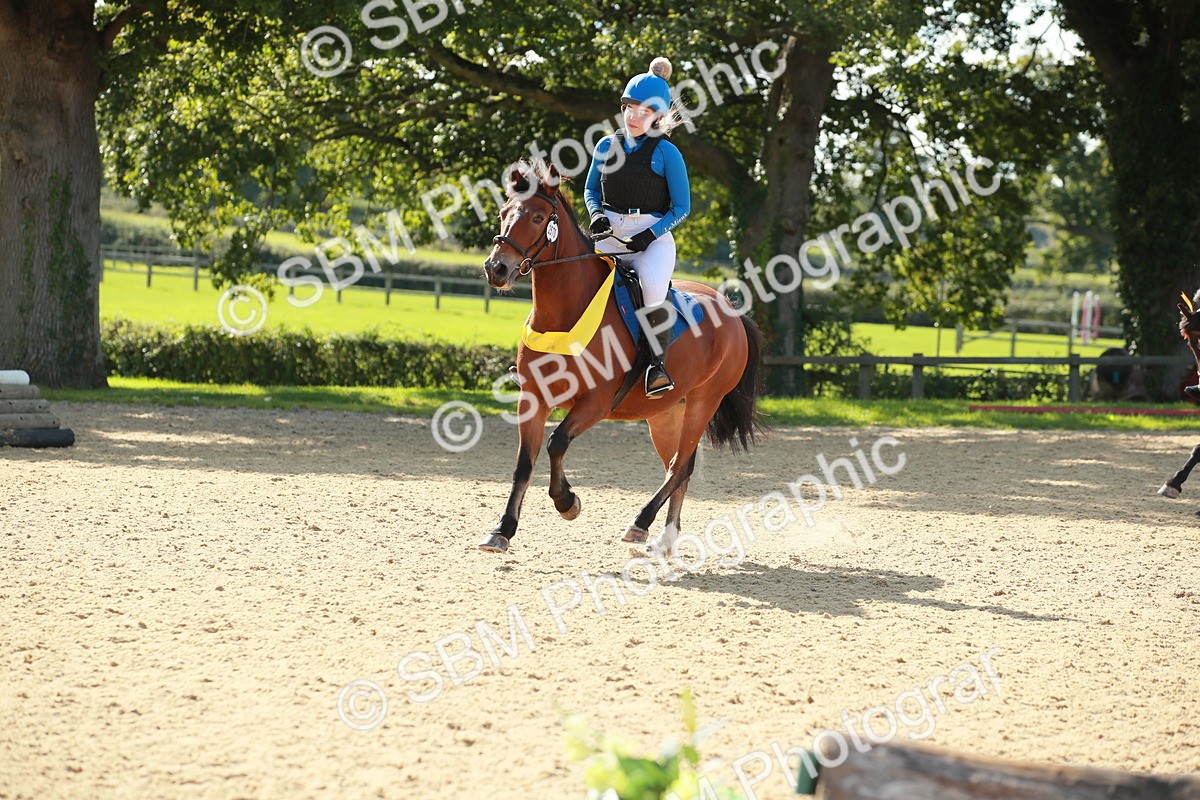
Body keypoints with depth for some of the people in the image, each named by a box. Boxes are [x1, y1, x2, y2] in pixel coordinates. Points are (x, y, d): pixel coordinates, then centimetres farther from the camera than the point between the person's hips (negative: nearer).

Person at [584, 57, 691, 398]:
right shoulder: (607, 146, 9)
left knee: (653, 288, -32)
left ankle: (658, 364, -24)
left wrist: (651, 235, -15)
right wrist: (596, 215, -2)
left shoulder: (666, 153, -3)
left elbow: (681, 207, -1)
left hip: (653, 237, -5)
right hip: (610, 236, 5)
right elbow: (591, 189, 20)